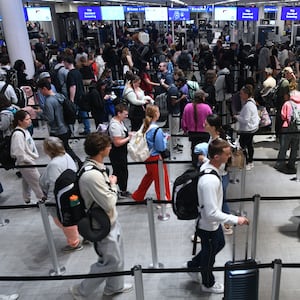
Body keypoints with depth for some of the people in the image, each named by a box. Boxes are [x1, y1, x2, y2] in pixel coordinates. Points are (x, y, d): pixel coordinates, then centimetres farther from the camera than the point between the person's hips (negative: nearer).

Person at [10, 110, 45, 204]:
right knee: (38, 182, 2)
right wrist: (31, 162, -19)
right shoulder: (18, 134, -27)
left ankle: (27, 200, 39)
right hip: (25, 164, -10)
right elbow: (19, 153, -28)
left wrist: (35, 155, 6)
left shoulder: (25, 130, 3)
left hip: (28, 162, 10)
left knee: (27, 182, 23)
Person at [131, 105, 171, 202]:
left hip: (147, 156, 8)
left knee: (149, 175, 27)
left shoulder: (145, 126, -3)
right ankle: (164, 200, 27)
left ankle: (138, 196, 36)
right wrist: (165, 138, -4)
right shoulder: (157, 130, -25)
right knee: (161, 179, 11)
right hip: (156, 158, -8)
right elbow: (161, 148, -20)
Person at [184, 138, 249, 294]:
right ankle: (208, 284, 48)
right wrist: (236, 220, -26)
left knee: (219, 244, 31)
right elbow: (212, 213, -36)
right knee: (209, 255, 18)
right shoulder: (210, 181, -39)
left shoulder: (207, 165, -11)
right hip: (209, 226, -8)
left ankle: (192, 265, 49)